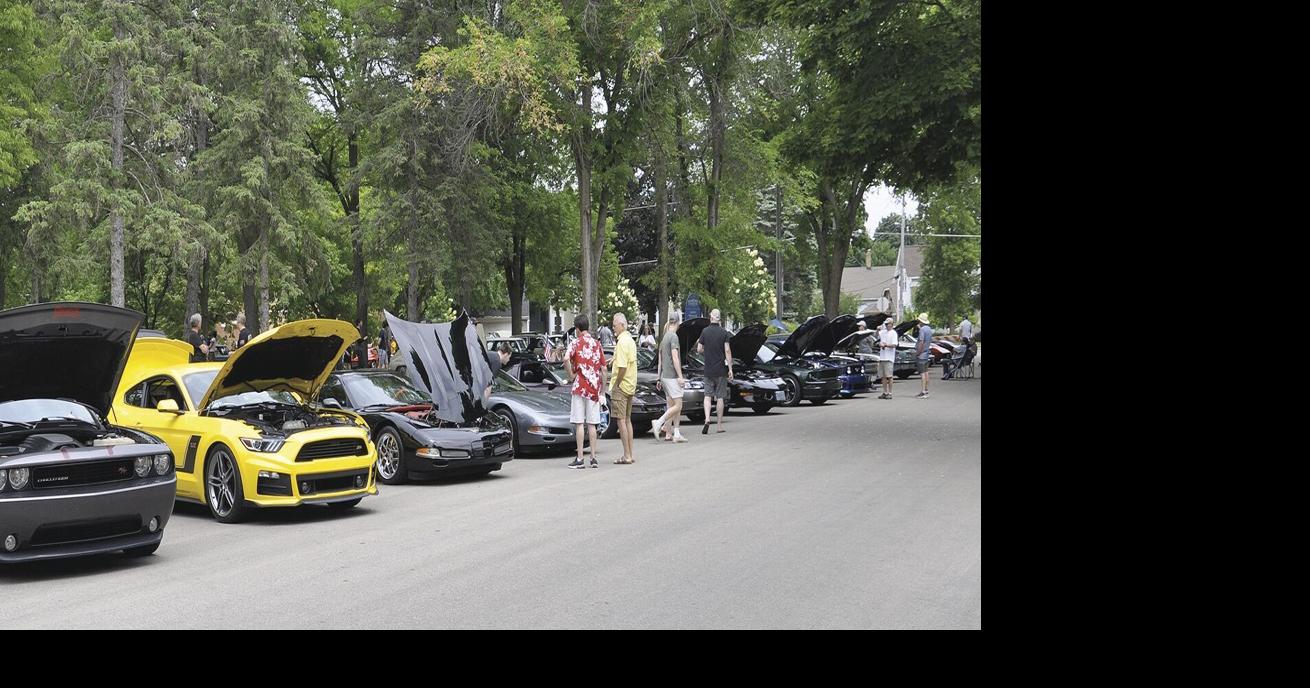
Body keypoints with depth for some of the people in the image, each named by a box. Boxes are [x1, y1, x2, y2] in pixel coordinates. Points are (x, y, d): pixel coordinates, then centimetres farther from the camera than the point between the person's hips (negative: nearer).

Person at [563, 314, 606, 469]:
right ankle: (593, 458, 8)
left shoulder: (575, 343, -3)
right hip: (594, 388, 4)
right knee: (592, 424, 8)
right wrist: (602, 391, 15)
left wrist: (571, 375, -8)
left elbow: (566, 359, -24)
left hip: (580, 387, -4)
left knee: (579, 423, -3)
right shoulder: (597, 344, 10)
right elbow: (603, 370, 9)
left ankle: (580, 459, -5)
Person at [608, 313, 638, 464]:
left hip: (621, 386, -10)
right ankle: (631, 455, 16)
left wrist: (616, 384, -15)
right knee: (627, 420, 14)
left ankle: (627, 456, -5)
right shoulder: (631, 340, 14)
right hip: (631, 386, 10)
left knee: (621, 421, -6)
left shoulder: (622, 341, -16)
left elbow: (623, 367, -22)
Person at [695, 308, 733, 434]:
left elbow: (699, 349, 0)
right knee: (720, 397, 6)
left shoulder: (705, 332, -1)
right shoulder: (724, 332, -5)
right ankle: (720, 425, 9)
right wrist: (730, 369, -7)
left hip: (708, 370, 1)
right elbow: (727, 351, -9)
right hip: (721, 369, -1)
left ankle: (707, 419, -15)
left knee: (707, 395, 6)